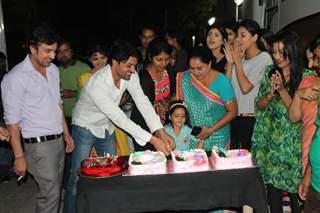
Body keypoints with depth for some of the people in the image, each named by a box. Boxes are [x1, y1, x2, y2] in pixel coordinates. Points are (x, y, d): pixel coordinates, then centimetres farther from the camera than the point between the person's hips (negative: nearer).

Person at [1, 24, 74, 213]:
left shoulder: (53, 69, 6)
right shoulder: (16, 78, -16)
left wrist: (66, 133, 15)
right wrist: (19, 157, -12)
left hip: (58, 140, 7)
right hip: (39, 145, -7)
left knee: (55, 189, 15)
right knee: (50, 194, -2)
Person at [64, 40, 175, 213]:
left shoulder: (130, 75, -17)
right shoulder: (97, 84, -36)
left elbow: (142, 102, -18)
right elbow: (119, 118, -36)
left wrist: (161, 132, -29)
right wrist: (153, 140, -37)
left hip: (107, 127, 6)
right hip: (86, 128, -6)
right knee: (78, 178, -2)